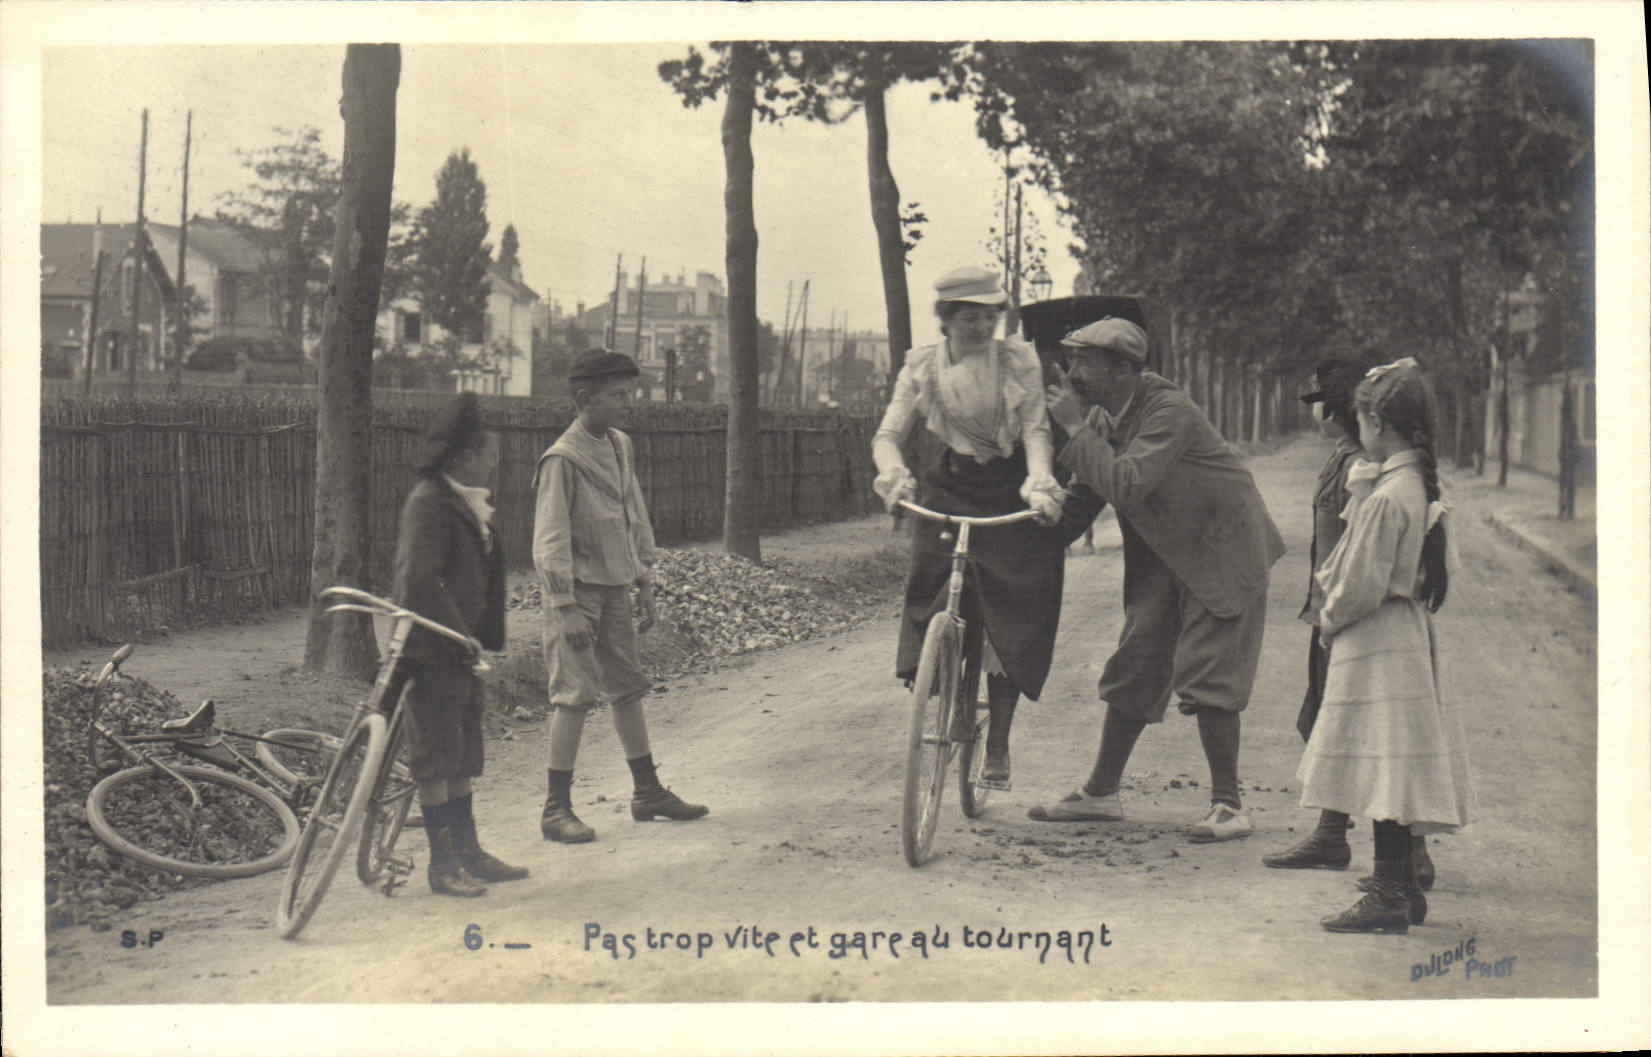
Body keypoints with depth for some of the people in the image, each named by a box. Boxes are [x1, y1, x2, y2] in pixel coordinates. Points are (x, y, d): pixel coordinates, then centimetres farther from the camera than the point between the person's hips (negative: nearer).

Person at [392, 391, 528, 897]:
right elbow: (419, 581, -23)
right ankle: (443, 863, 5)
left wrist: (479, 638, 16)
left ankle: (469, 853, 22)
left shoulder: (468, 503, 15)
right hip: (431, 651, -10)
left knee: (462, 755, 14)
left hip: (461, 648, 10)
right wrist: (458, 635, -22)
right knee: (436, 758, -2)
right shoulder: (428, 502, -16)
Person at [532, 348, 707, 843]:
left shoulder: (620, 448, 9)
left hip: (615, 587, 8)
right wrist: (565, 607, -19)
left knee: (628, 688, 13)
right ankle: (556, 809, -2)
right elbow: (551, 540, -16)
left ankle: (648, 793, 23)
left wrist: (645, 584, 17)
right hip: (578, 589, -8)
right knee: (576, 693, -8)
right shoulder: (562, 459, -15)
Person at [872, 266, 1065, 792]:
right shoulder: (922, 365, 0)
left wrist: (1041, 485, -28)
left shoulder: (1019, 361, -4)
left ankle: (997, 745, 5)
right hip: (949, 488, 2)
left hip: (1011, 493, -2)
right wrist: (894, 475, -29)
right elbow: (887, 434, -7)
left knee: (1008, 619, -4)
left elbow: (1035, 429, -10)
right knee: (933, 594, -14)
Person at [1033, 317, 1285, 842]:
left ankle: (1229, 804, 1)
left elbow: (1126, 485, -36)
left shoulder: (1170, 411, -23)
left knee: (1207, 678, -10)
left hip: (1221, 551, -8)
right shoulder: (1106, 416, 3)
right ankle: (1101, 793, 16)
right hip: (1164, 556, 8)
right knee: (1133, 670, 7)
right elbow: (1089, 498, 13)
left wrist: (1077, 428, -28)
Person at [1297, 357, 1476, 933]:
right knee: (1391, 771, 15)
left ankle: (1388, 896, -1)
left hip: (1376, 643, -10)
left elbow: (1363, 587, -18)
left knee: (1384, 770, -5)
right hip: (1405, 633, 10)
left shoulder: (1386, 497, -20)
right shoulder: (1419, 484, 9)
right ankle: (1403, 889, 22)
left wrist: (1330, 618, -3)